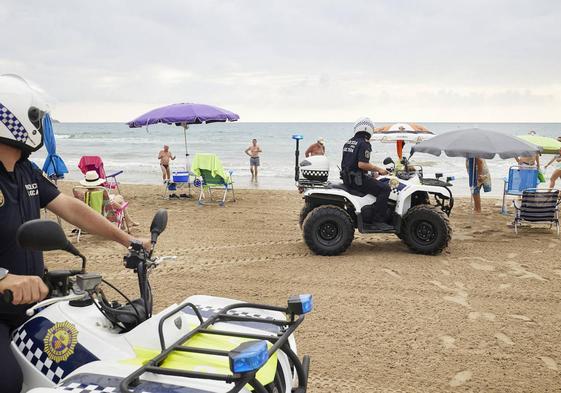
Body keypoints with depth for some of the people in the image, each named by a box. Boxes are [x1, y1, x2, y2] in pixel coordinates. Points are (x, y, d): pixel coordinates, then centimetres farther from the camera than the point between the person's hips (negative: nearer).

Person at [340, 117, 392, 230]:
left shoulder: (349, 143, 15)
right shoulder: (364, 144, -12)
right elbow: (362, 164, -23)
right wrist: (378, 169, -11)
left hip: (347, 178, 10)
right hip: (357, 179, -10)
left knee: (376, 183, 29)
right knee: (385, 188, -12)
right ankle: (378, 220, -15)